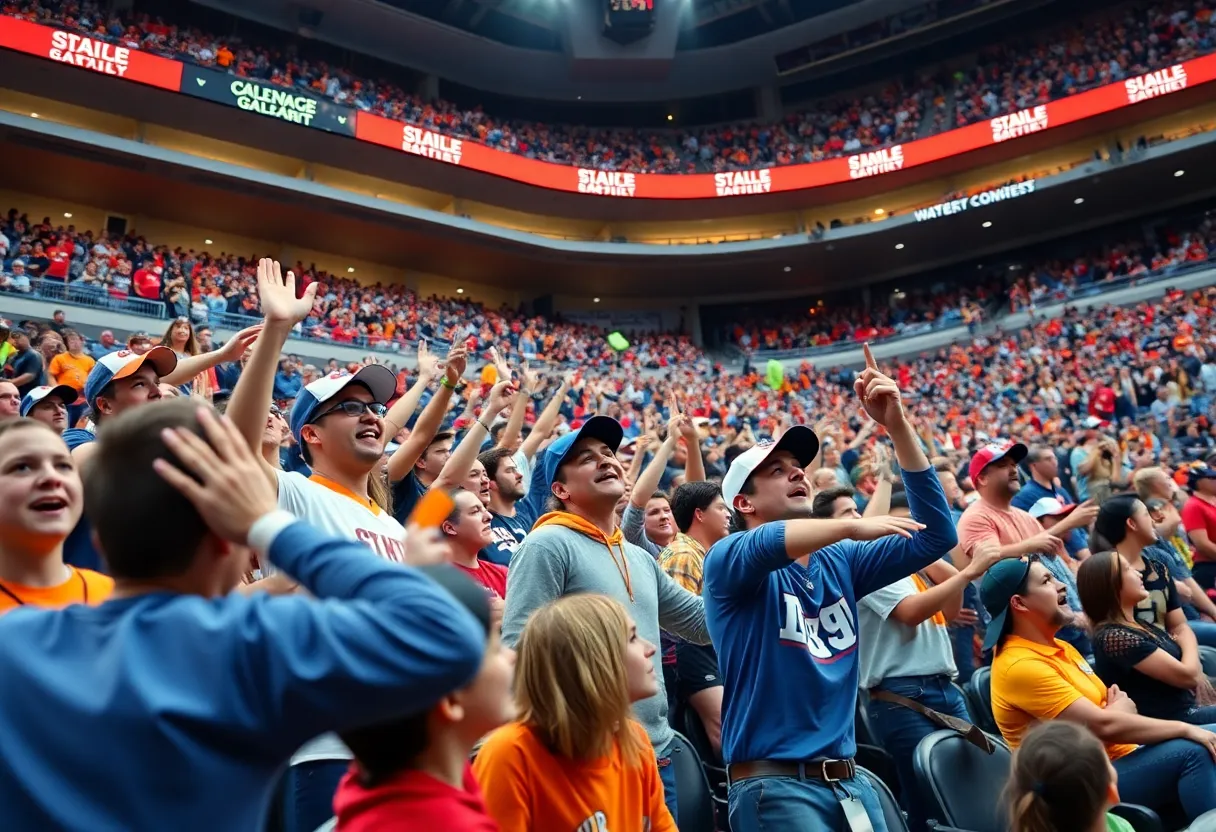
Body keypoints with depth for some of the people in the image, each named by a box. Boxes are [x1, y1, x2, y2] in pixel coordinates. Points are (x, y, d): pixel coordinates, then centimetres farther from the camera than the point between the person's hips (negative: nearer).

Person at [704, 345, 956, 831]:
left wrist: (897, 426, -5)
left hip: (848, 778, 6)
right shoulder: (729, 562, -8)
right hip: (775, 784, -6)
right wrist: (851, 526, -31)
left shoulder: (840, 561, 9)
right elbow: (764, 545, -33)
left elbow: (935, 535, 0)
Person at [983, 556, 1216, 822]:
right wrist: (1186, 728, -17)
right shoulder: (1020, 665, -21)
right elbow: (1104, 725, -24)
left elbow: (1110, 705, 16)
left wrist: (1121, 706, -8)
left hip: (1118, 756, 10)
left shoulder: (1060, 648, 13)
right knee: (1191, 752, -25)